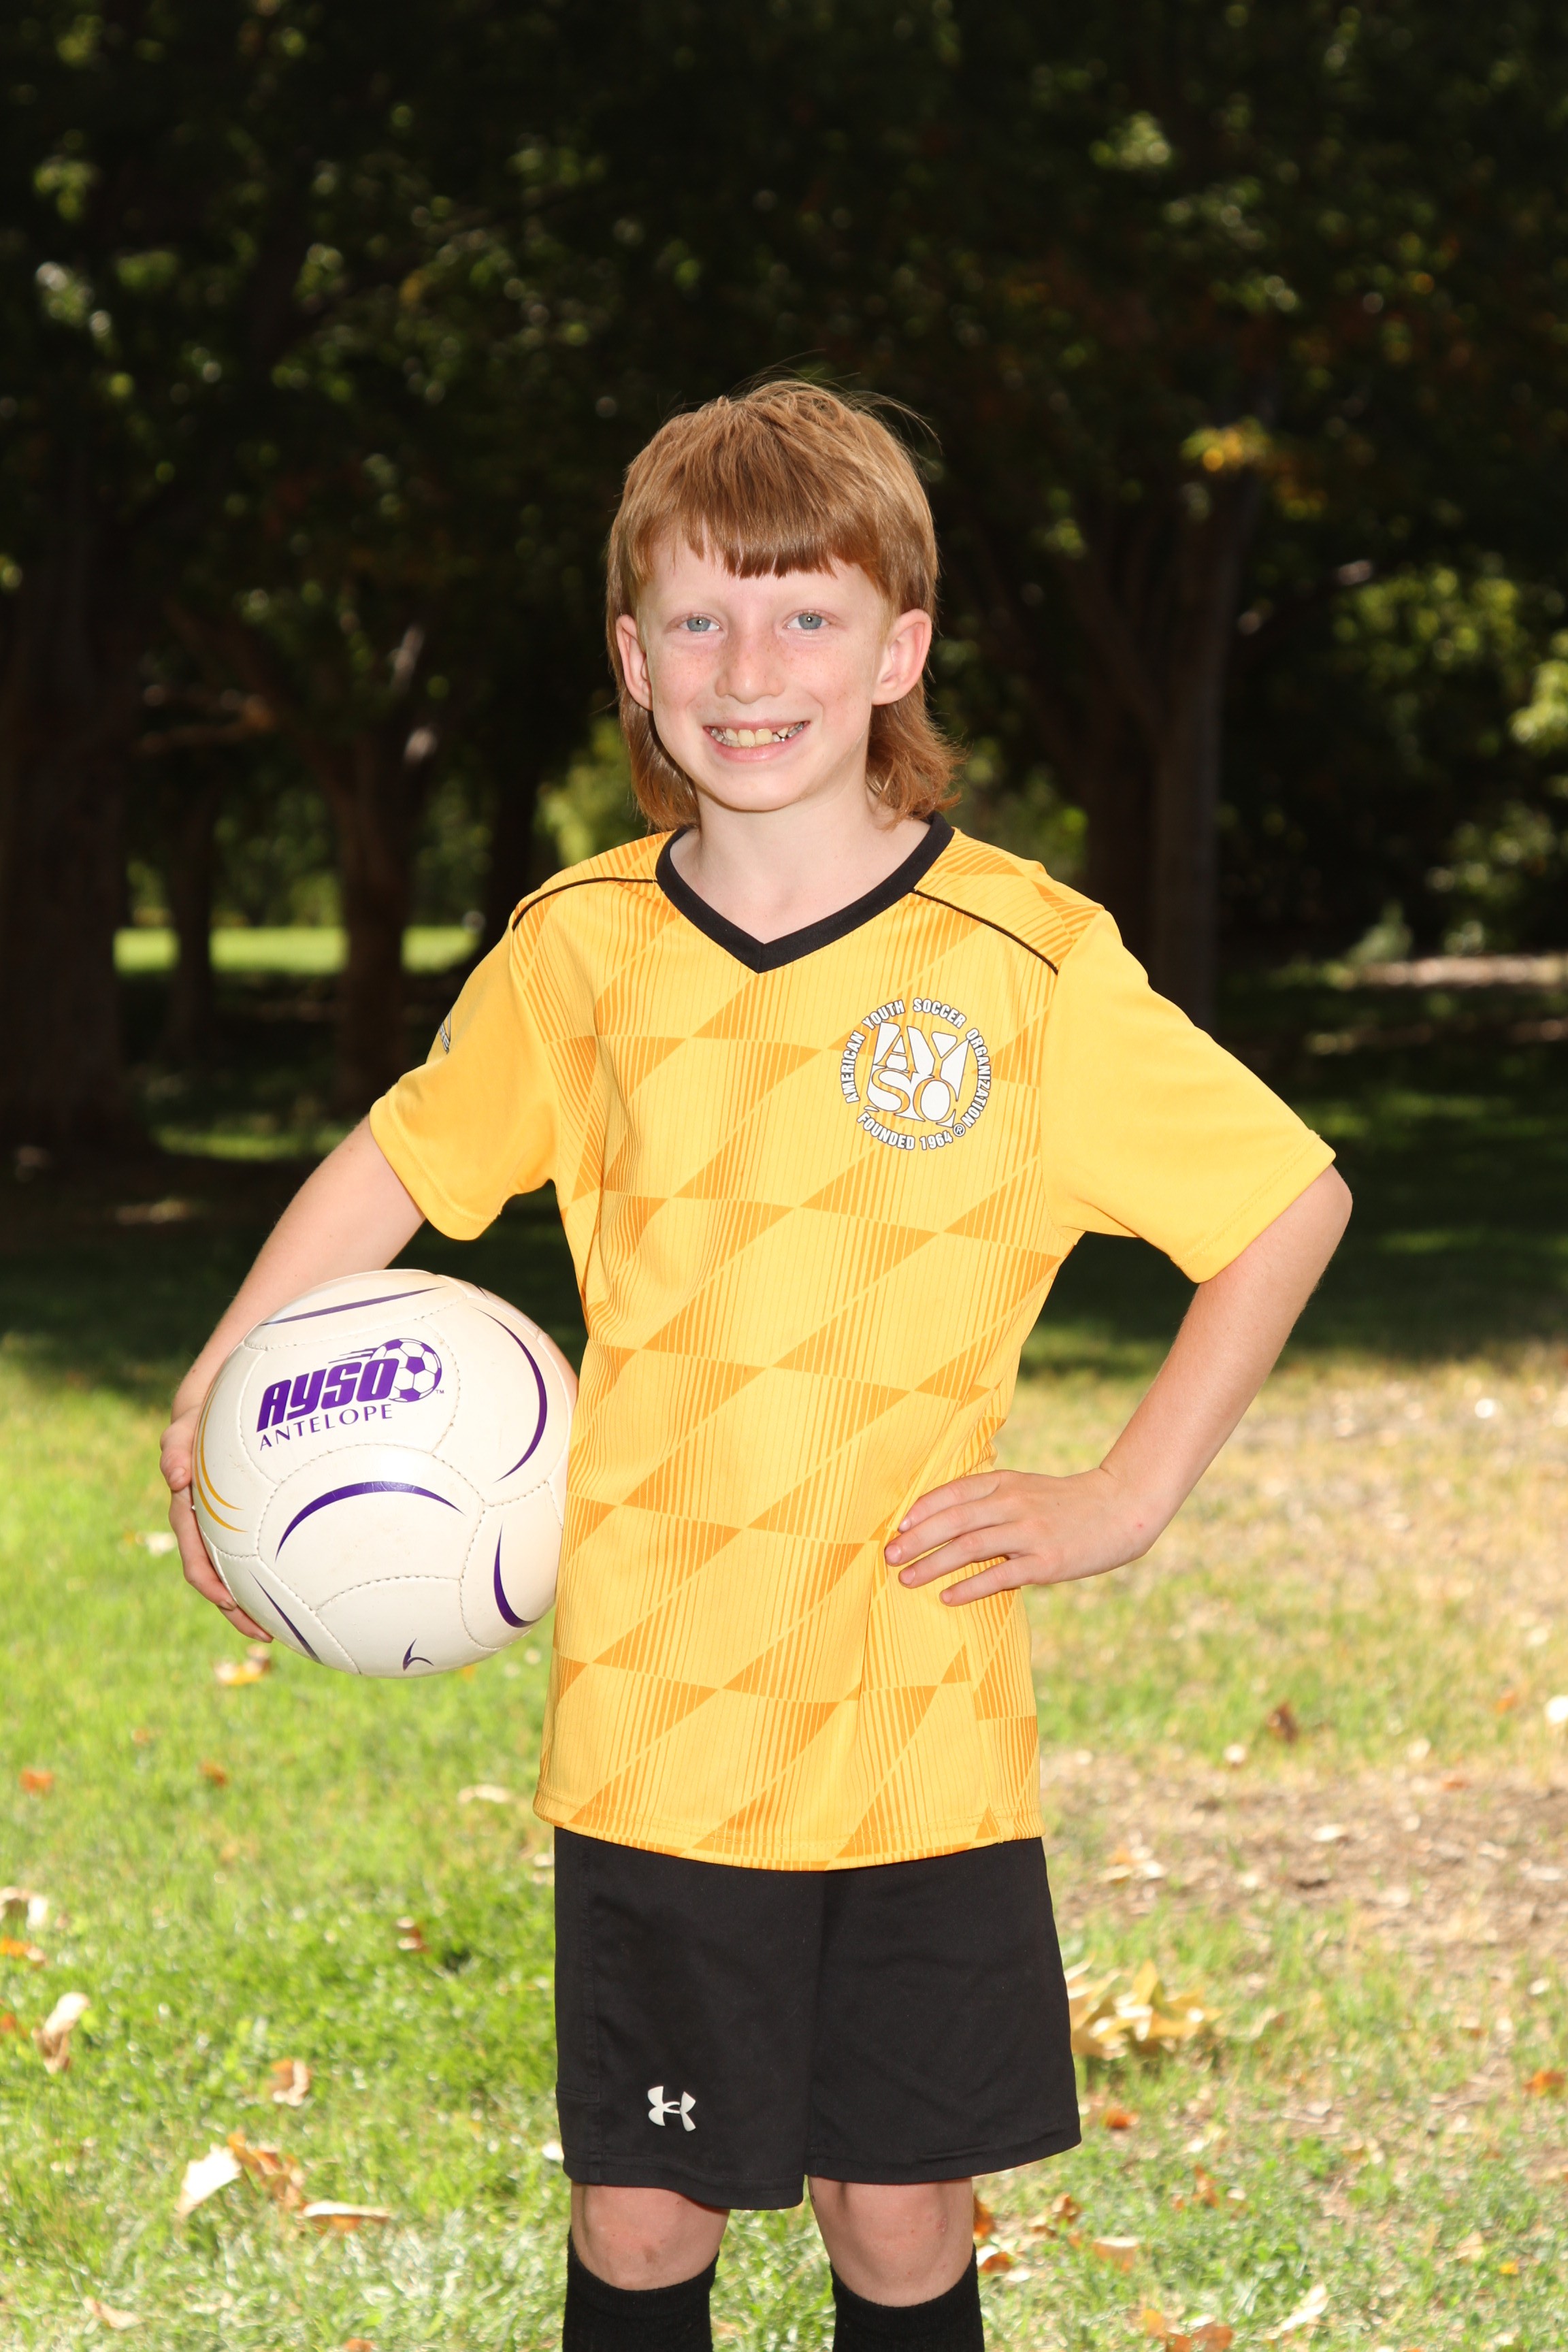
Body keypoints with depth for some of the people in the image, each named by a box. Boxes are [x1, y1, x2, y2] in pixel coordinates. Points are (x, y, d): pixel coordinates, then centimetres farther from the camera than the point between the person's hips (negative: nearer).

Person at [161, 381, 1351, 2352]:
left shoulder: (1029, 963, -8)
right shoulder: (581, 947, 1)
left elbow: (1293, 1204, 0)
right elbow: (407, 1157, 17)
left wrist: (1127, 1502, -3)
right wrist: (216, 1396, 9)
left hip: (922, 1725, -2)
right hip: (652, 1722, 2)